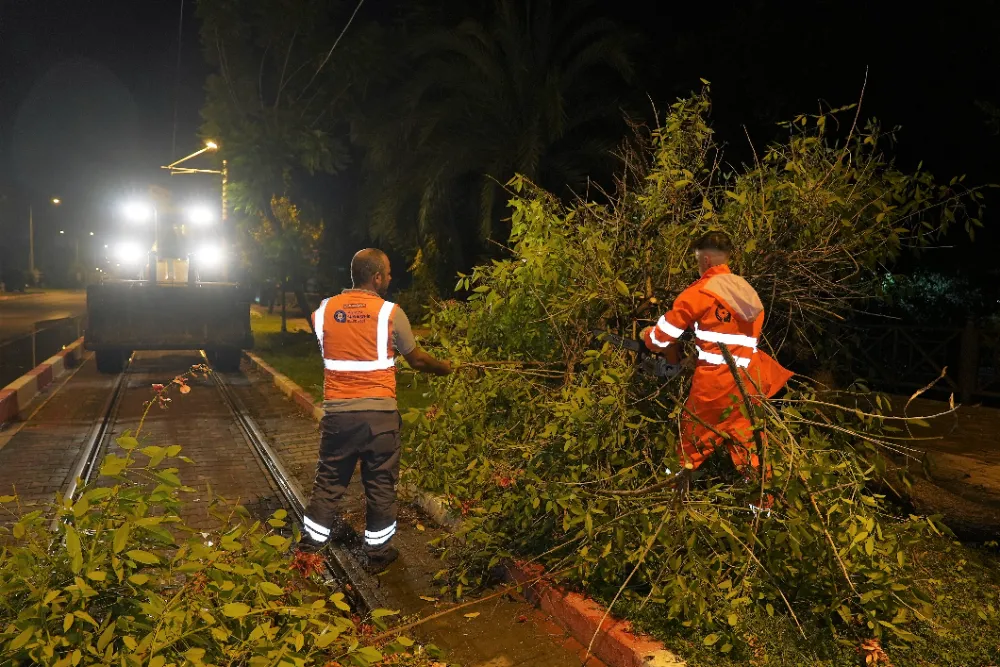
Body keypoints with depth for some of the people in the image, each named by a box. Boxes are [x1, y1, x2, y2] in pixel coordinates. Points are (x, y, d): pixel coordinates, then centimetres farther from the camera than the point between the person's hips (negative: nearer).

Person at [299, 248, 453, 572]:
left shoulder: (324, 310, 3)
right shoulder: (390, 312, -7)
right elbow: (416, 358, 3)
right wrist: (446, 367, 21)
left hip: (337, 412, 3)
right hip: (379, 414, -3)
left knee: (329, 480, 18)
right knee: (380, 484, 11)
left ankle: (312, 544, 29)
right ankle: (377, 551, 23)